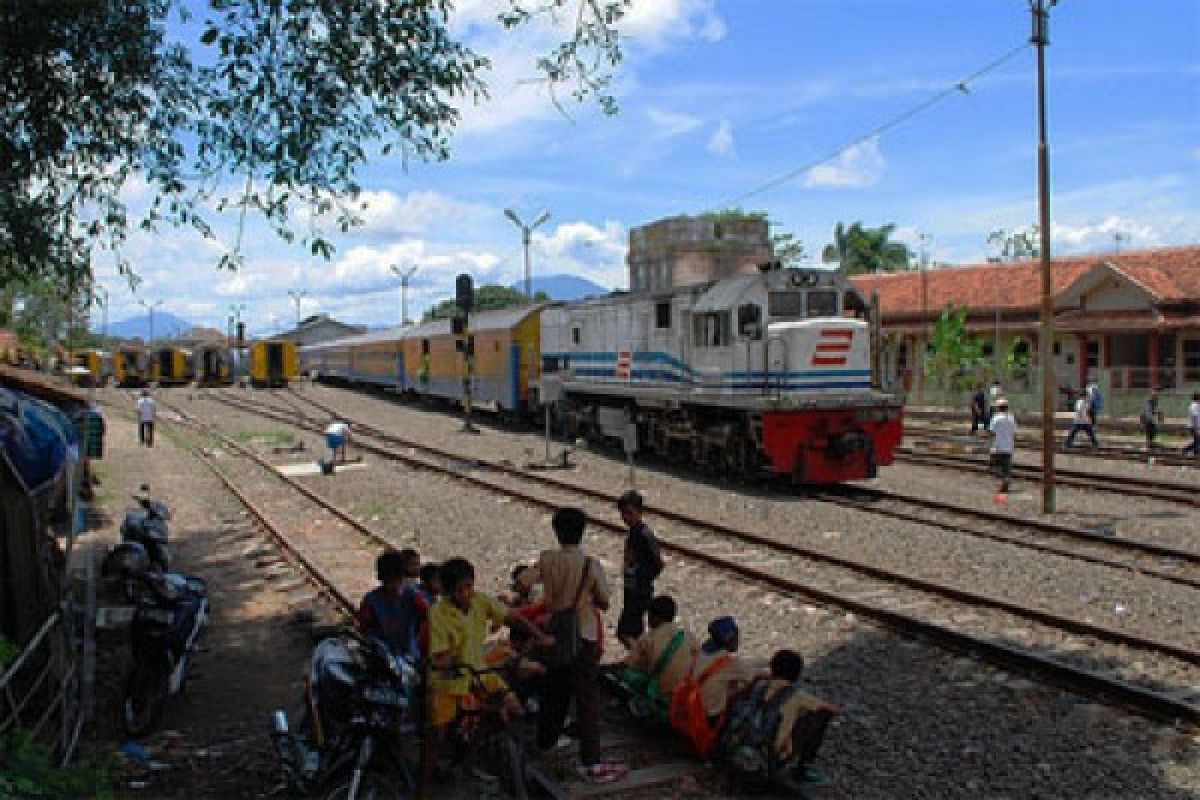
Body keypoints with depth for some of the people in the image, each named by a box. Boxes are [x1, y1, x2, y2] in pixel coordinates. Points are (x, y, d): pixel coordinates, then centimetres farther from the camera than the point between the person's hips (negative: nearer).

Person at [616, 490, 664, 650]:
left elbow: (657, 564, -19)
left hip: (641, 592, -9)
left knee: (623, 632, -13)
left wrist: (643, 583, -13)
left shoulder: (645, 535, -19)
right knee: (635, 632, 16)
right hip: (631, 590, 9)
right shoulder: (632, 532, 9)